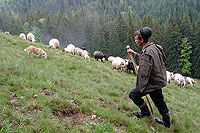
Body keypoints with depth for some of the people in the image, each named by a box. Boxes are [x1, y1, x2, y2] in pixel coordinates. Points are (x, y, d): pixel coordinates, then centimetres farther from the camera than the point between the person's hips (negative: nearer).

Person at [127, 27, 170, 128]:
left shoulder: (147, 53, -27)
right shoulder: (154, 47, 3)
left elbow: (144, 74, -25)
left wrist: (140, 88, -16)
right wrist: (135, 54, 20)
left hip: (153, 83, -9)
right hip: (159, 80, 9)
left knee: (133, 94, 4)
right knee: (159, 101, 22)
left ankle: (145, 112, 22)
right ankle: (166, 122, 39)